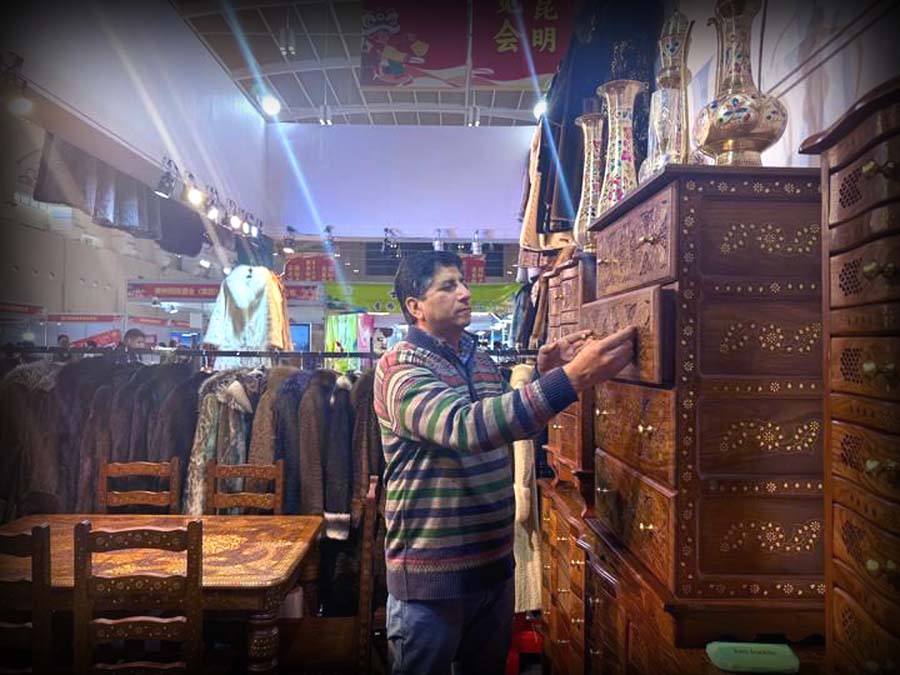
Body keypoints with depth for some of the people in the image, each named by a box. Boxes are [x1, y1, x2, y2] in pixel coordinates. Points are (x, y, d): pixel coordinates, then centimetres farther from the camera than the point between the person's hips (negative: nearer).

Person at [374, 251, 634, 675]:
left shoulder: (479, 358, 6)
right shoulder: (401, 368, -19)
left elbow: (507, 421, 17)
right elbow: (465, 427, -37)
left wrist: (543, 372, -1)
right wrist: (572, 377, -42)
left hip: (494, 561, 7)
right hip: (431, 573, -7)